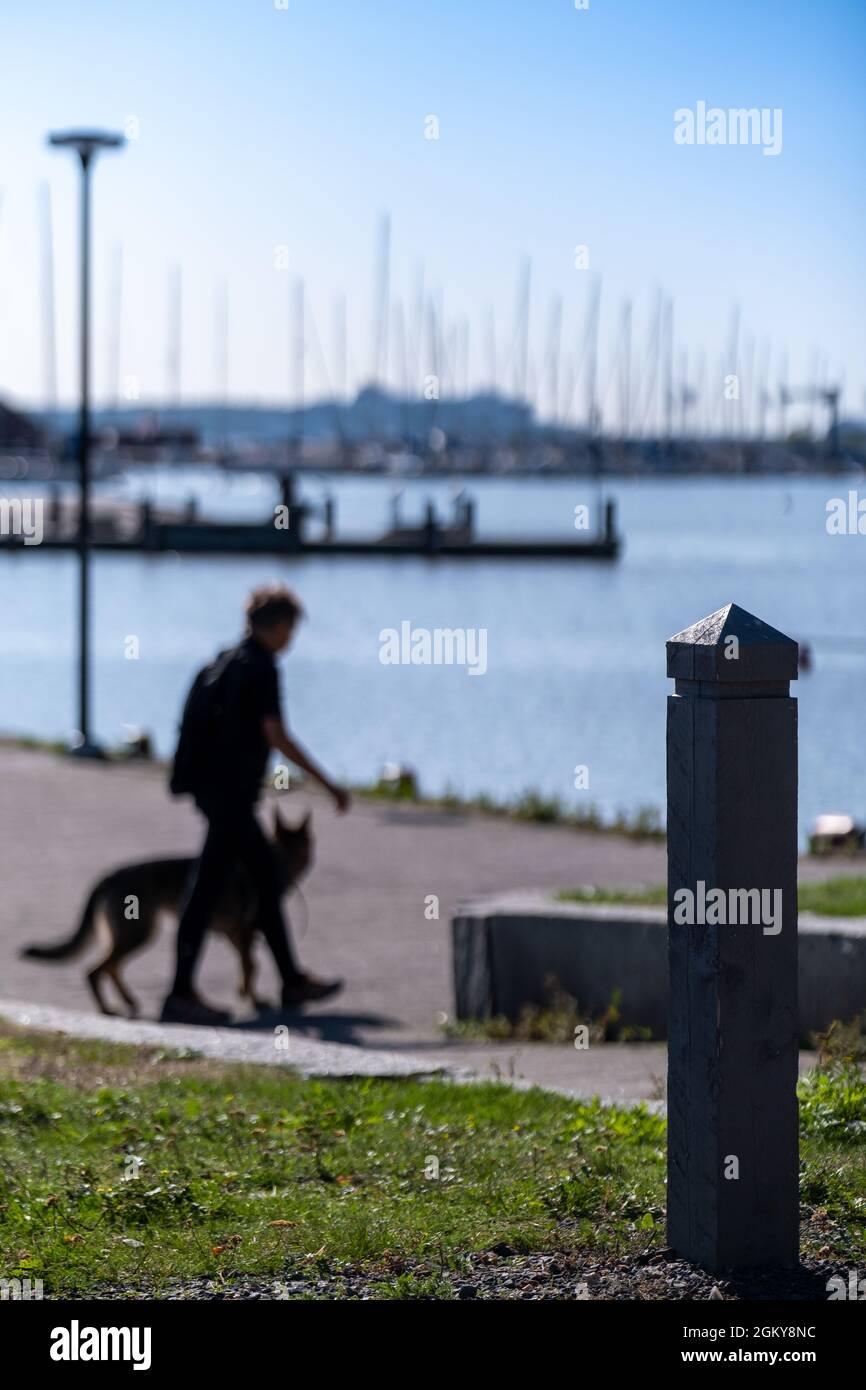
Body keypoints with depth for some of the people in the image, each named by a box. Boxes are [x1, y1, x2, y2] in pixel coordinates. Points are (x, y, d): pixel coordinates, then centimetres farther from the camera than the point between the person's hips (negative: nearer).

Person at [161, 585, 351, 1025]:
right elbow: (275, 734, -20)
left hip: (216, 787, 10)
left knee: (267, 881, 16)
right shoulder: (261, 668, -15)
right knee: (208, 889, -7)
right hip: (232, 794, -10)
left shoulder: (230, 660, 13)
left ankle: (293, 982, 24)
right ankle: (181, 996, -6)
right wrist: (328, 784, -17)